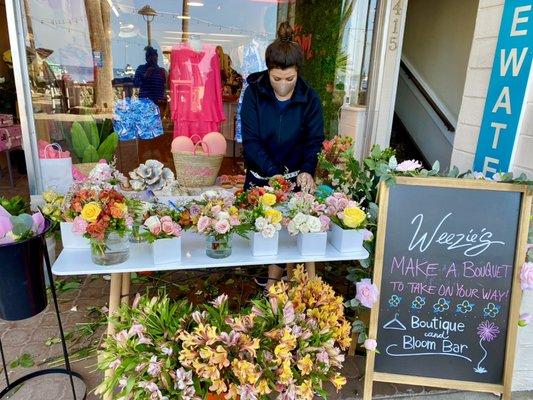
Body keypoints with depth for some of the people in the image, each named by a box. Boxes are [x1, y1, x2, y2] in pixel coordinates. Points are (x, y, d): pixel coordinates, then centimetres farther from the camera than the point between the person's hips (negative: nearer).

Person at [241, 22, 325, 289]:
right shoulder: (254, 92, -14)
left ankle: (273, 281, 23)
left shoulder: (309, 98, -10)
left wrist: (307, 170, -28)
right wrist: (274, 173, -28)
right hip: (260, 174, 0)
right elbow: (250, 140, -17)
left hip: (294, 176, 0)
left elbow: (314, 140, -8)